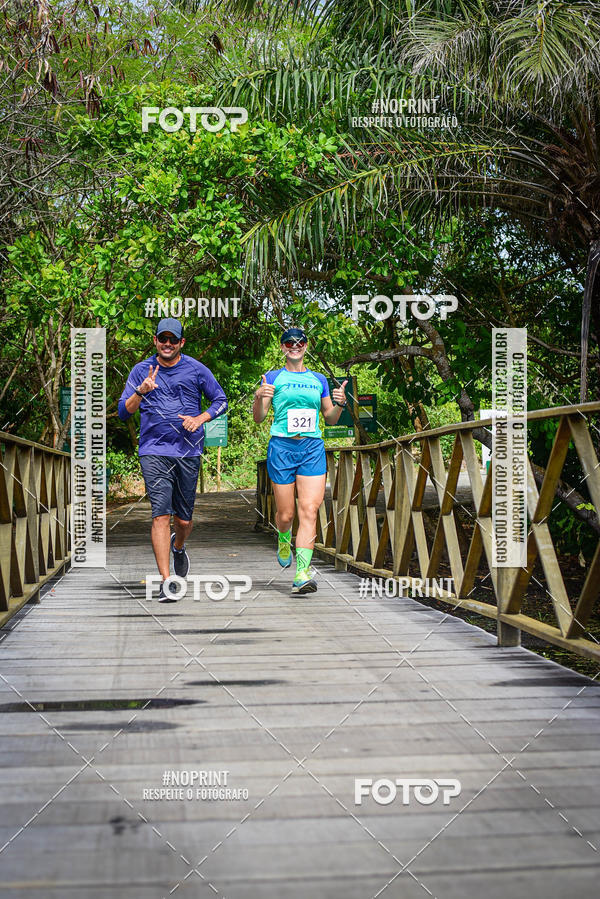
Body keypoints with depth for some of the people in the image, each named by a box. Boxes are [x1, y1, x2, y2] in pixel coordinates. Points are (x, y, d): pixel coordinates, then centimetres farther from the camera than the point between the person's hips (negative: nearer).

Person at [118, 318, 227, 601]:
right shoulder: (141, 370, 6)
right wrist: (141, 392, -15)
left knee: (183, 518, 9)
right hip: (153, 451, -1)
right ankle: (165, 582, -13)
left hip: (188, 451, 1)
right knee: (161, 514, -13)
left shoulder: (196, 370, 6)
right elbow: (124, 412, 4)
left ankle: (178, 547, 46)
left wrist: (200, 418, -5)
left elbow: (220, 401, 13)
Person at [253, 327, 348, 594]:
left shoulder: (319, 380, 16)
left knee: (309, 510, -12)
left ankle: (302, 574, -15)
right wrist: (259, 398, -18)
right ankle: (283, 540, 38)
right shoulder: (273, 378, 7)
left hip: (312, 448, 2)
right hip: (282, 447, -2)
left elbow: (330, 419, 21)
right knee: (286, 514, 2)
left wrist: (340, 404, 0)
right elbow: (258, 418, 3)